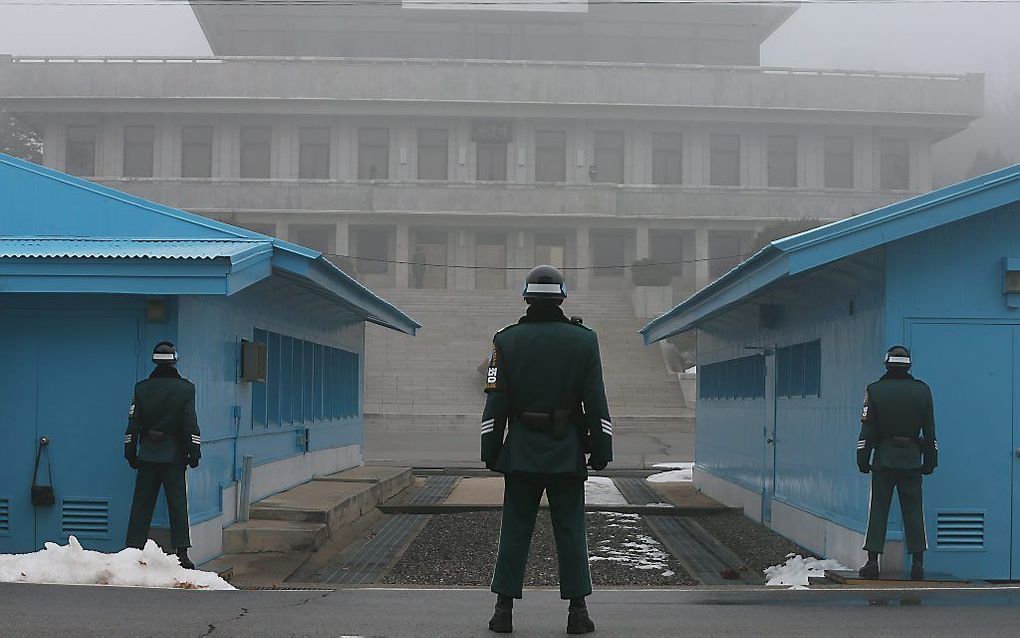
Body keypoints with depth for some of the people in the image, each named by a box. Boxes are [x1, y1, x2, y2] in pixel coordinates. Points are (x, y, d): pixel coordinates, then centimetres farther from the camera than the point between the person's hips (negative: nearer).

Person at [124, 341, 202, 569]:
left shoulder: (142, 388, 2)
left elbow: (133, 423, 4)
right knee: (177, 503, 0)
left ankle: (133, 548, 8)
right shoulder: (185, 388, -4)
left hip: (147, 454, 2)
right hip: (174, 454, -2)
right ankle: (181, 552, -4)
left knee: (141, 504, 8)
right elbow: (191, 424, -6)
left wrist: (130, 452, 11)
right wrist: (194, 452, 0)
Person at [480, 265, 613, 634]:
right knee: (570, 532, 5)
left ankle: (504, 611, 7)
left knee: (514, 532, 5)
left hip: (521, 454, 0)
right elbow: (597, 405, -2)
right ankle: (577, 611, 6)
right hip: (568, 455, 0)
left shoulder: (507, 341, -1)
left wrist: (490, 453, 5)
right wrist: (601, 452, 4)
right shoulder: (583, 341, -1)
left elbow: (495, 405, -1)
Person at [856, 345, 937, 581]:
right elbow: (929, 431, 6)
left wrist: (863, 459, 4)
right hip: (912, 460, 1)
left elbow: (867, 430, -2)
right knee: (913, 511, 5)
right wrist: (930, 461, 12)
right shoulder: (922, 390, 2)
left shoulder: (875, 390, -3)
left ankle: (872, 561, 0)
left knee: (878, 510, 3)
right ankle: (918, 563, 3)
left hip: (884, 458, -1)